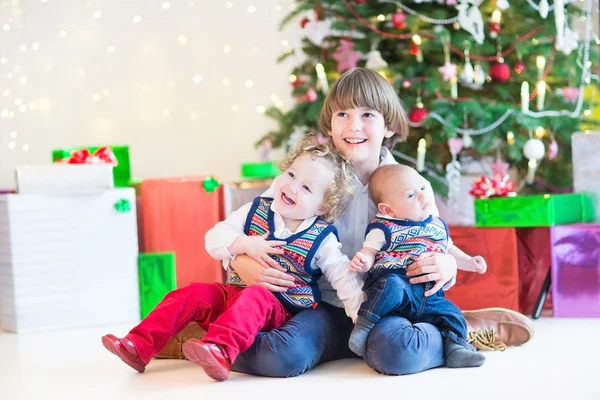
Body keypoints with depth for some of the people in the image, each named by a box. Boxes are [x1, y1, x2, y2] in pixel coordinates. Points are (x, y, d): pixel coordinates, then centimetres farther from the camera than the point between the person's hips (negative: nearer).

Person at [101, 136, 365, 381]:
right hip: (233, 293, 5)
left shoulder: (322, 240, -6)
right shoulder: (255, 211, 3)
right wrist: (245, 244, -19)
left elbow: (345, 280, -6)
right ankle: (139, 347, -11)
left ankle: (220, 351, -61)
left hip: (278, 309, -5)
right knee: (192, 294, -14)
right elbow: (214, 240, 0)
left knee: (254, 298, -36)